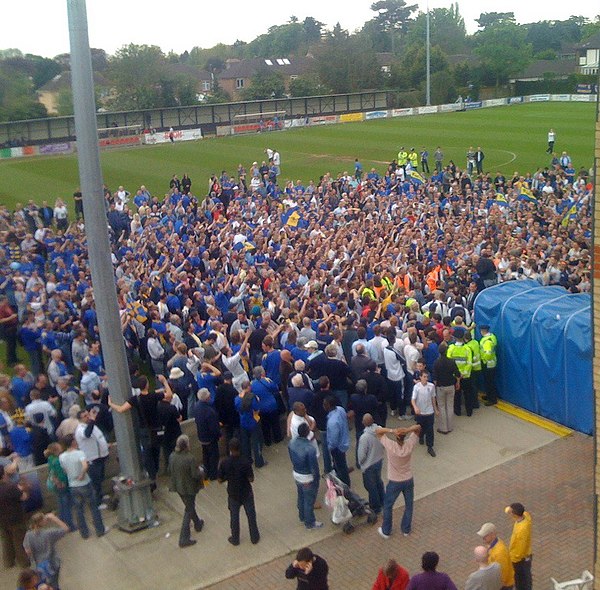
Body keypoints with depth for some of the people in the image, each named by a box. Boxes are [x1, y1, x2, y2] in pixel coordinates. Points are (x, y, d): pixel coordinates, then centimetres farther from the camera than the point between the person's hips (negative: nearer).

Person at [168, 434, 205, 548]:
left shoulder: (172, 456, -10)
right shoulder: (190, 458, -29)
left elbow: (170, 471, 3)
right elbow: (196, 475, -23)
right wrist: (201, 470, -2)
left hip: (178, 486, 6)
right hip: (188, 488, -6)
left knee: (190, 506, 28)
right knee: (189, 510, 8)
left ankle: (198, 524, 50)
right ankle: (184, 538, 10)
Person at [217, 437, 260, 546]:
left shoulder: (224, 463, -20)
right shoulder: (245, 462, -25)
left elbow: (220, 480, -12)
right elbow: (251, 479, -19)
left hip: (233, 494, 1)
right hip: (246, 493, -1)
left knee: (234, 516, 20)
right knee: (251, 515, 18)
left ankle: (235, 539, 35)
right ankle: (254, 537, 32)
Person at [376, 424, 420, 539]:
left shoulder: (390, 446, -28)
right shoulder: (410, 445, -21)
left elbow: (377, 431, -21)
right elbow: (418, 427, -12)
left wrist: (392, 430, -34)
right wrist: (408, 430, -31)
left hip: (394, 482, -2)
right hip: (408, 481, 2)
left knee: (387, 506, 18)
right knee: (409, 506, 23)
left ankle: (386, 531, 31)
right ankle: (406, 529, 37)